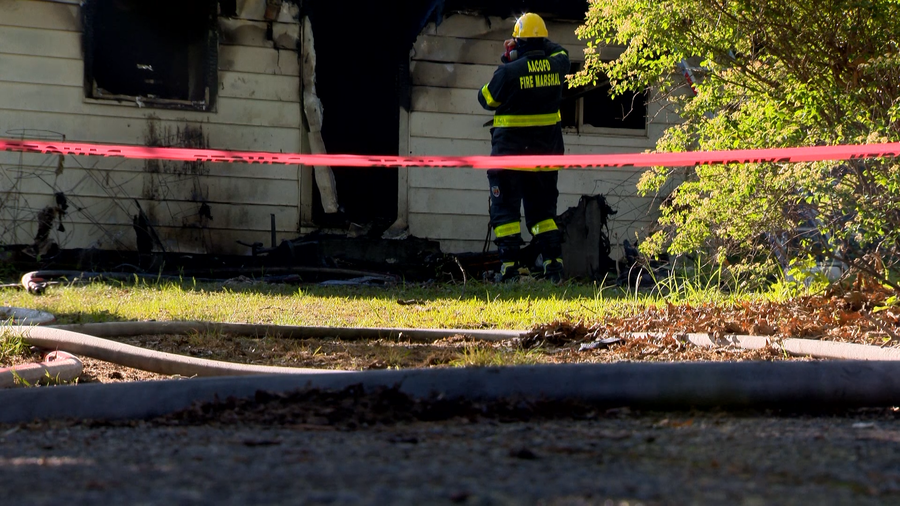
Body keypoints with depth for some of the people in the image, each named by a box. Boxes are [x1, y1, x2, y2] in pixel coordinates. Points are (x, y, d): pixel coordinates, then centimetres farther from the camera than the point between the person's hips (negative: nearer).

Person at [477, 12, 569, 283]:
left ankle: (509, 266, -5)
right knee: (543, 210, 15)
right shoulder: (556, 65, -3)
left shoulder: (509, 71, -17)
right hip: (547, 151, 5)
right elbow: (559, 52, 23)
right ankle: (553, 263, 5)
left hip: (511, 151, -5)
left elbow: (486, 99, -1)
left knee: (505, 210, 2)